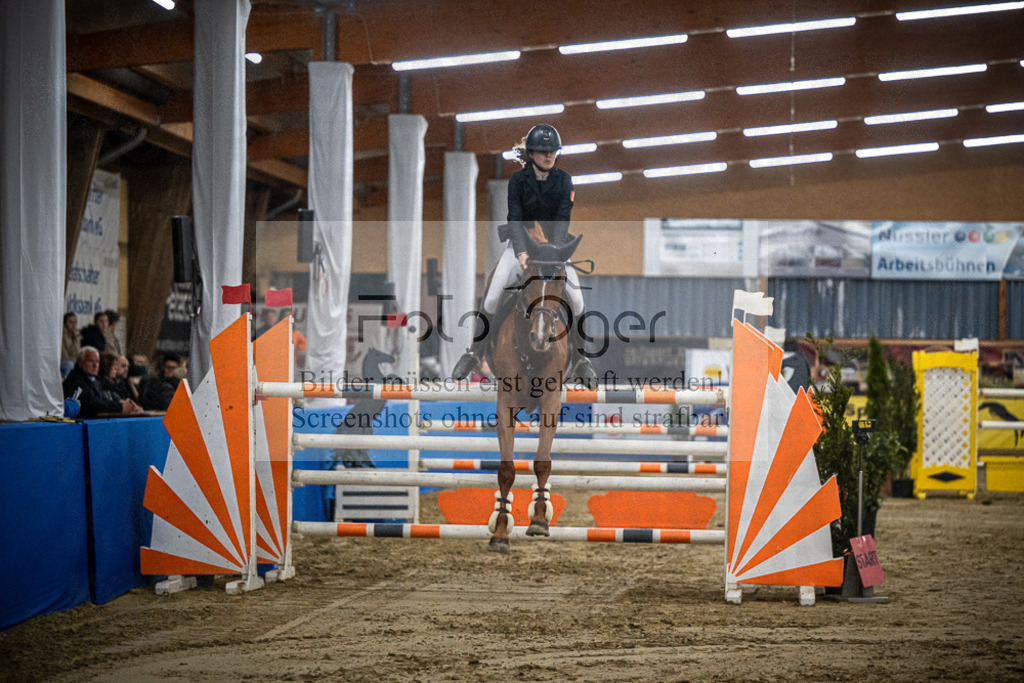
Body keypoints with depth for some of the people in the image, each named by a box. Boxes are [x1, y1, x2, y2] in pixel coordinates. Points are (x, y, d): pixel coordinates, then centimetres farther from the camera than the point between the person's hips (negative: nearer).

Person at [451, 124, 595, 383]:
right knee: (492, 295, -18)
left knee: (576, 298, -15)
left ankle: (578, 357, 2)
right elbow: (514, 218, -19)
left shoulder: (563, 180, -6)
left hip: (554, 244, 1)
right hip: (521, 244, -1)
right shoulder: (518, 180, -9)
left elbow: (563, 218, -15)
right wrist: (521, 252, -36)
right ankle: (474, 353, -4)